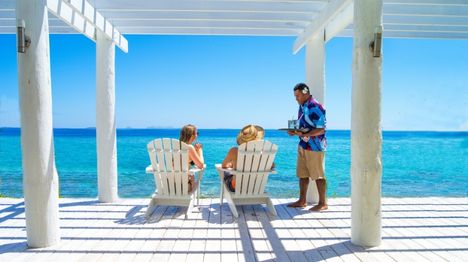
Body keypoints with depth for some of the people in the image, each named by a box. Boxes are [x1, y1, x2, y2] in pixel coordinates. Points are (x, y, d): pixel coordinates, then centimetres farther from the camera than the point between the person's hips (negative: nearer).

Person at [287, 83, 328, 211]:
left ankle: (323, 203, 12)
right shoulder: (302, 106, 12)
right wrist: (295, 131, 3)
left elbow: (321, 129, -19)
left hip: (314, 146, -9)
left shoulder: (315, 107, -15)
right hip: (303, 145, 9)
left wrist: (304, 134, -29)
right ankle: (302, 201, 23)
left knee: (318, 175, 1)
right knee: (302, 174, 13)